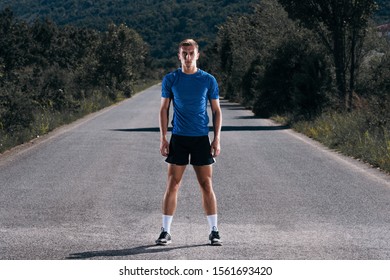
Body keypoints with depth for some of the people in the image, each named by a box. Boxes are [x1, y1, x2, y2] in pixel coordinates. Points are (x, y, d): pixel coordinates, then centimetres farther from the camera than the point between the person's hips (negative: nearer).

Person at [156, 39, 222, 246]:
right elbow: (164, 109, 7)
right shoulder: (170, 79, 3)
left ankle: (214, 231, 7)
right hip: (178, 139, 0)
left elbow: (216, 111, 6)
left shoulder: (208, 80, 2)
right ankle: (165, 232, 5)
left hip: (201, 139, 0)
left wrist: (217, 139, -2)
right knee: (172, 185, -1)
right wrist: (163, 138, -1)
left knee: (206, 186, 1)